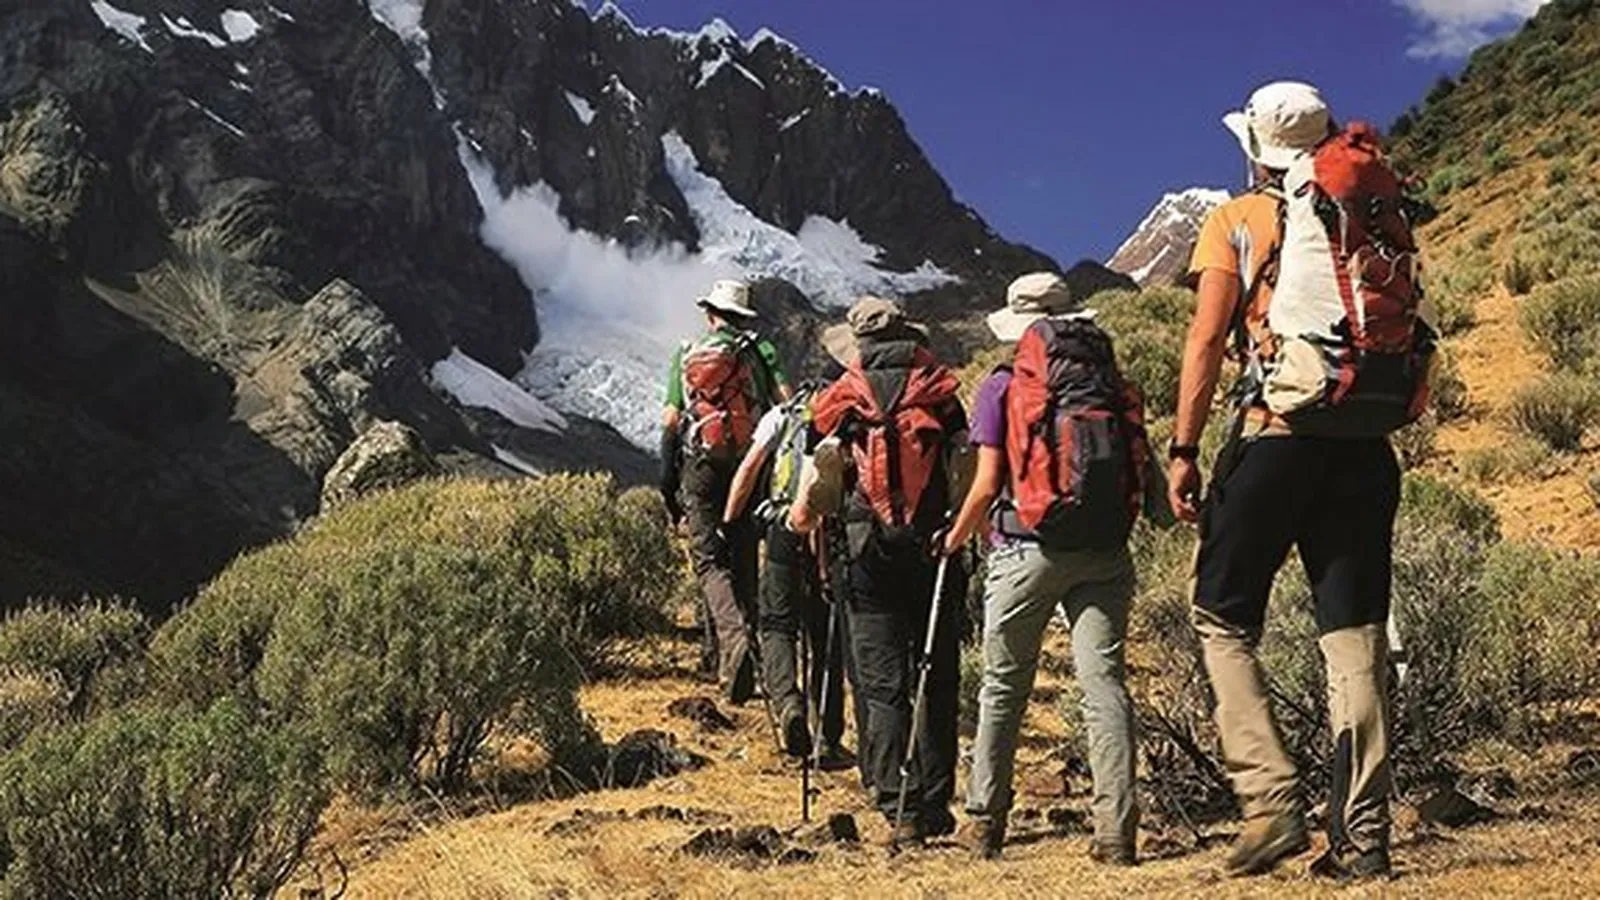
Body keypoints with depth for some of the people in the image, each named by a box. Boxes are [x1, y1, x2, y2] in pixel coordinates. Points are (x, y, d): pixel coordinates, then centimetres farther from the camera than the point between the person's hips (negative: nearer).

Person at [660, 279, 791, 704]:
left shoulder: (686, 355, 8)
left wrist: (667, 483, 10)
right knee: (743, 561, 10)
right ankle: (736, 667, 13)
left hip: (700, 467, -1)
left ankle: (734, 636, -28)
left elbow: (671, 420, 5)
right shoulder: (759, 352, 6)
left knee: (710, 559, -3)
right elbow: (786, 401, -8)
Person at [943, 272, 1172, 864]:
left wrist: (958, 536, 14)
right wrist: (1165, 509, 22)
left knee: (1004, 686, 11)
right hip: (1103, 553, 2)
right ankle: (1116, 828, -8)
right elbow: (1143, 466, 5)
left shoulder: (1002, 387, 2)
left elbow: (987, 485, -1)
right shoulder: (1110, 381, 10)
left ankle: (986, 821, 18)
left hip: (1027, 551, -2)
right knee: (1104, 681, -1)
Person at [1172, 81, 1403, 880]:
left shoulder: (1236, 223, 3)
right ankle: (1362, 834, 3)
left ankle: (1272, 800, -5)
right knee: (1355, 634, 5)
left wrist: (1184, 449, -3)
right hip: (1363, 444, 4)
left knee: (1224, 621, 8)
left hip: (1272, 434, -4)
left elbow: (1208, 340, -4)